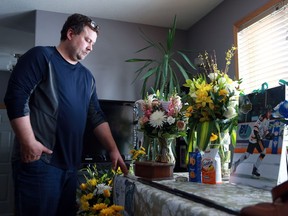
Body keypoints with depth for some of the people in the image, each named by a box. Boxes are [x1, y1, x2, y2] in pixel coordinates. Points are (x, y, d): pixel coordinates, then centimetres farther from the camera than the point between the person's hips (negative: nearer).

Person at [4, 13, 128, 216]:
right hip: (39, 159, -6)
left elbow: (97, 117, 16)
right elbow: (16, 96, -12)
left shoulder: (87, 76, 18)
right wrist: (28, 142, -18)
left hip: (71, 162, 7)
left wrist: (113, 150, 8)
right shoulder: (41, 56, -2)